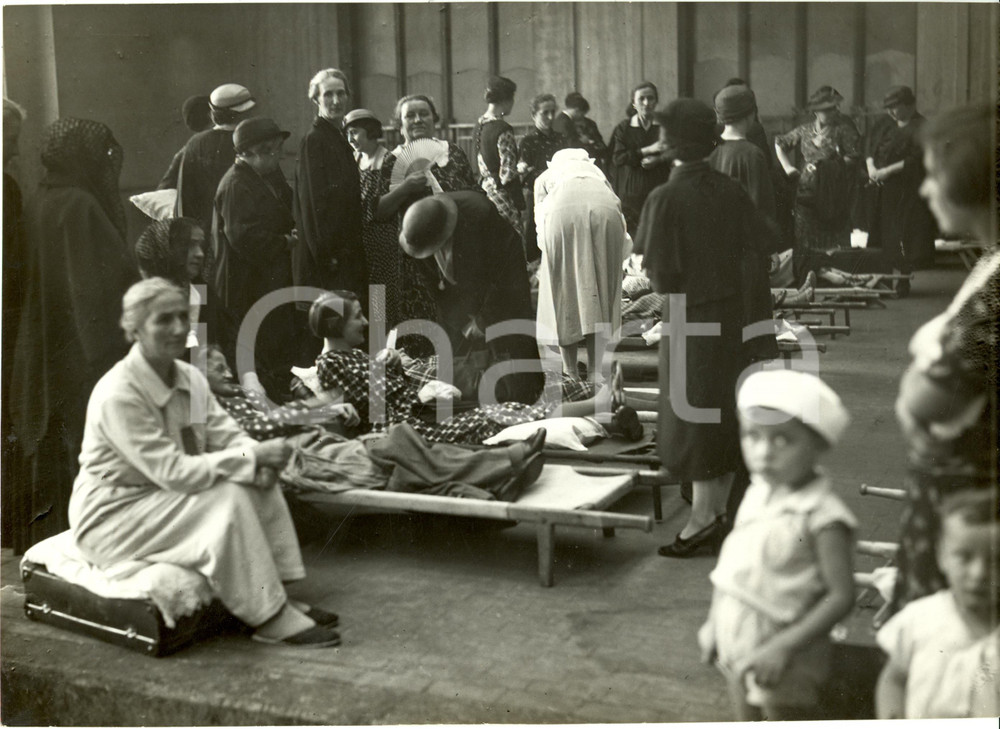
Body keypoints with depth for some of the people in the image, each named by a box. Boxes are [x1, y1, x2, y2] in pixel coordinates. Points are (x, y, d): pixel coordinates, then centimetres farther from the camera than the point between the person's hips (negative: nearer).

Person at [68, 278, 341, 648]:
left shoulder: (189, 377, 0)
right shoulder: (118, 395, -25)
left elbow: (226, 435, -1)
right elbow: (173, 472, -29)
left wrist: (258, 457, -25)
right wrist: (253, 456, -30)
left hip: (167, 495, 8)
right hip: (112, 516, -8)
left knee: (261, 484, -10)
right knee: (227, 501, -27)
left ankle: (277, 598, -7)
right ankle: (271, 619, -19)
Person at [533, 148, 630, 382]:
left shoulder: (545, 177, 37)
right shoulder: (596, 171, 41)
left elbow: (541, 222, 26)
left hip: (562, 212, -1)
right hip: (605, 210, 2)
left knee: (564, 287, 10)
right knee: (599, 290, 11)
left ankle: (570, 371, 10)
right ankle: (595, 371, 11)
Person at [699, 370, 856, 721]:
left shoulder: (822, 515, -23)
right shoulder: (757, 495, -1)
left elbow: (841, 595, -22)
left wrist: (784, 646, -25)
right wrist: (713, 623, 9)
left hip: (784, 663, -7)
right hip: (737, 647, 7)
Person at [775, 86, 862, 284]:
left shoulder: (843, 128, 3)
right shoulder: (805, 130, 12)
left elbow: (853, 157, -4)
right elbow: (779, 143, 23)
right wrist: (787, 167, 12)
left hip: (834, 195, -2)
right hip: (808, 192, 2)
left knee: (835, 242, -2)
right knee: (806, 241, -1)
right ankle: (804, 281, 5)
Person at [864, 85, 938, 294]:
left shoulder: (921, 127, -9)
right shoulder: (885, 123, 13)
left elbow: (917, 159, -17)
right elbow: (870, 146, 15)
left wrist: (888, 171, -19)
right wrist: (871, 166, -5)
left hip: (908, 191, -6)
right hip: (883, 190, 6)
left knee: (903, 236, -3)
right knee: (883, 234, 5)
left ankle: (902, 280, 3)